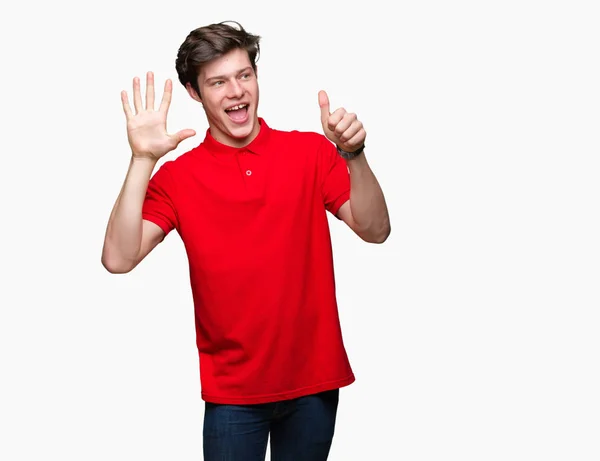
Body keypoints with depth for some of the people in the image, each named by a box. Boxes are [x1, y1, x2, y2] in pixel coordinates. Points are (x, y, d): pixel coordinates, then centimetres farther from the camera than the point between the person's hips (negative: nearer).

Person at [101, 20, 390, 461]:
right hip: (233, 389, -1)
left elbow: (375, 230, -7)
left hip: (314, 378, 1)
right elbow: (119, 259, -14)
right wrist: (143, 160, -21)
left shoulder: (312, 151, -1)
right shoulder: (177, 177, -3)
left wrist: (353, 155, -22)